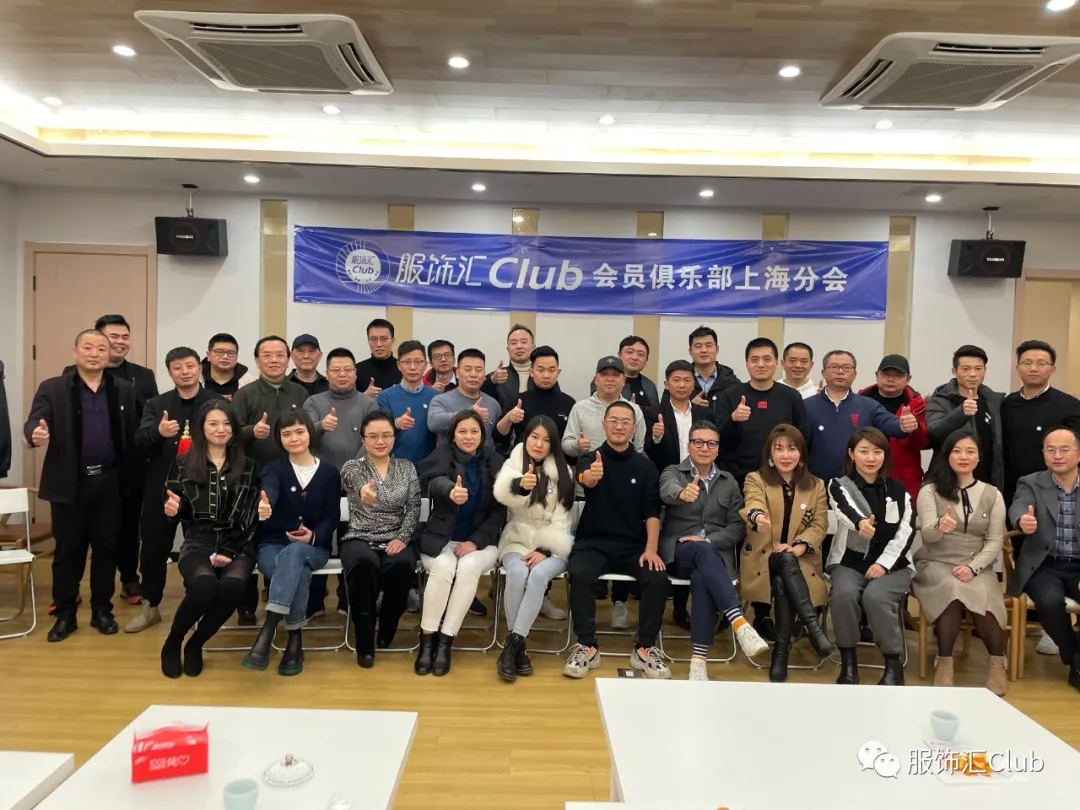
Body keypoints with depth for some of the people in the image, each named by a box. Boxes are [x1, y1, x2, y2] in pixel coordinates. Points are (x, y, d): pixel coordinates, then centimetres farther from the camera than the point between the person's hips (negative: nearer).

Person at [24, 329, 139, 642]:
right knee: (67, 550, 7)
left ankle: (102, 610, 23)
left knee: (106, 548, 9)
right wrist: (36, 433, -34)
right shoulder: (52, 389, 0)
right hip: (70, 482, -1)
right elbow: (33, 422, -10)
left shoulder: (124, 390, 4)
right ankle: (65, 614, 20)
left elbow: (132, 434, 2)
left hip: (109, 481, 1)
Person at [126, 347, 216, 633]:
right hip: (162, 487, 2)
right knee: (154, 546, 10)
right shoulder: (156, 404, 6)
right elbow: (140, 444, -7)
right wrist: (158, 432, -28)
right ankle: (150, 606, 28)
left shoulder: (217, 402, -1)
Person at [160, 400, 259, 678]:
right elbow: (176, 511, 12)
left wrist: (229, 552, -10)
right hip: (197, 544, -1)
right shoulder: (184, 464, 9)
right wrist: (173, 509, -13)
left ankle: (195, 645, -2)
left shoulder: (247, 466, 9)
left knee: (233, 585, -32)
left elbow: (251, 517, 3)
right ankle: (172, 643, -1)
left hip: (237, 546, 1)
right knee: (204, 585, -33)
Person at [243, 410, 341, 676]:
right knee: (298, 572, -36)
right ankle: (295, 639, -28)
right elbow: (268, 493, -23)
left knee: (294, 553, -37)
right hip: (273, 545, 0)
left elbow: (332, 516, 2)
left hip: (313, 548, 0)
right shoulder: (273, 469, 2)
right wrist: (262, 509, -49)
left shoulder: (329, 472, 5)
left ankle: (267, 630, -39)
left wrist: (314, 536, -19)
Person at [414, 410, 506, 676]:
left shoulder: (494, 462, 4)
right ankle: (426, 641, -17)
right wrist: (451, 492, -50)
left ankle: (445, 642, -21)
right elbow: (436, 481, -25)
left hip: (480, 540, 1)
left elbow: (499, 511, 1)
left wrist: (475, 541, -14)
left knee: (468, 568, -30)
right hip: (440, 538, -1)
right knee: (443, 567, -31)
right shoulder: (443, 453, 0)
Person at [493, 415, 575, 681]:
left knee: (538, 574, -32)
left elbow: (561, 519, 0)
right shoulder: (513, 463, 2)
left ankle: (514, 642, -27)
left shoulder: (562, 473, 5)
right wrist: (520, 484, -45)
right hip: (517, 539, 0)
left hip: (551, 545, 0)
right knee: (518, 573, -32)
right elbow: (502, 493, -22)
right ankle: (518, 644, -21)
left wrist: (545, 550, -15)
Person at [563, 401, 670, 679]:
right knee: (579, 575, -31)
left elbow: (652, 511, 2)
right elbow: (585, 479, -23)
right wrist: (590, 476, -49)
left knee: (658, 579, -26)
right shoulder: (589, 459, 2)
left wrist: (651, 548, -15)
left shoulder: (645, 466, 8)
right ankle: (587, 647, -14)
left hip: (633, 545, 1)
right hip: (593, 542, -1)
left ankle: (644, 648, -8)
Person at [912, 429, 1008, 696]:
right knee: (953, 590, -34)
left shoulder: (992, 495, 10)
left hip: (977, 567, 2)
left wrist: (973, 567, -15)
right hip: (935, 565, -1)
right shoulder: (930, 491, 3)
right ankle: (944, 663, -28)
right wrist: (939, 526, -37)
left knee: (980, 595, -32)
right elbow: (927, 535, -11)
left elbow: (995, 541, 3)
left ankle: (998, 664, -17)